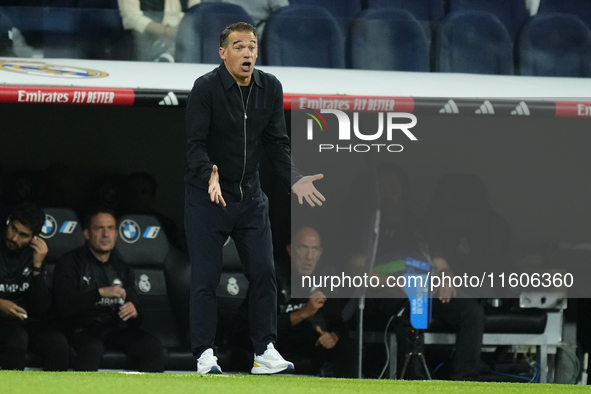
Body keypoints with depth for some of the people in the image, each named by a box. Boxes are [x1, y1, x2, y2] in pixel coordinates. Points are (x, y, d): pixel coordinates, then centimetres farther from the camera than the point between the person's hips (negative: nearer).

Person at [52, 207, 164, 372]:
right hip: (82, 329, -5)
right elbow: (65, 305, -14)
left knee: (152, 344, -22)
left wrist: (134, 314, -11)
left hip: (115, 328, 5)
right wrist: (100, 293, -24)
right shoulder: (70, 264, 1)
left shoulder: (122, 269, 16)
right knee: (92, 348, -38)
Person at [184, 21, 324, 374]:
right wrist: (211, 176, -39)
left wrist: (294, 179, -13)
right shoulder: (206, 88, -15)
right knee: (206, 276, -4)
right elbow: (195, 144, -21)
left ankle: (265, 351, 4)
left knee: (264, 272, -1)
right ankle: (205, 354, 3)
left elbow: (278, 142, 3)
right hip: (207, 196, -5)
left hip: (250, 196, 5)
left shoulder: (270, 88, 0)